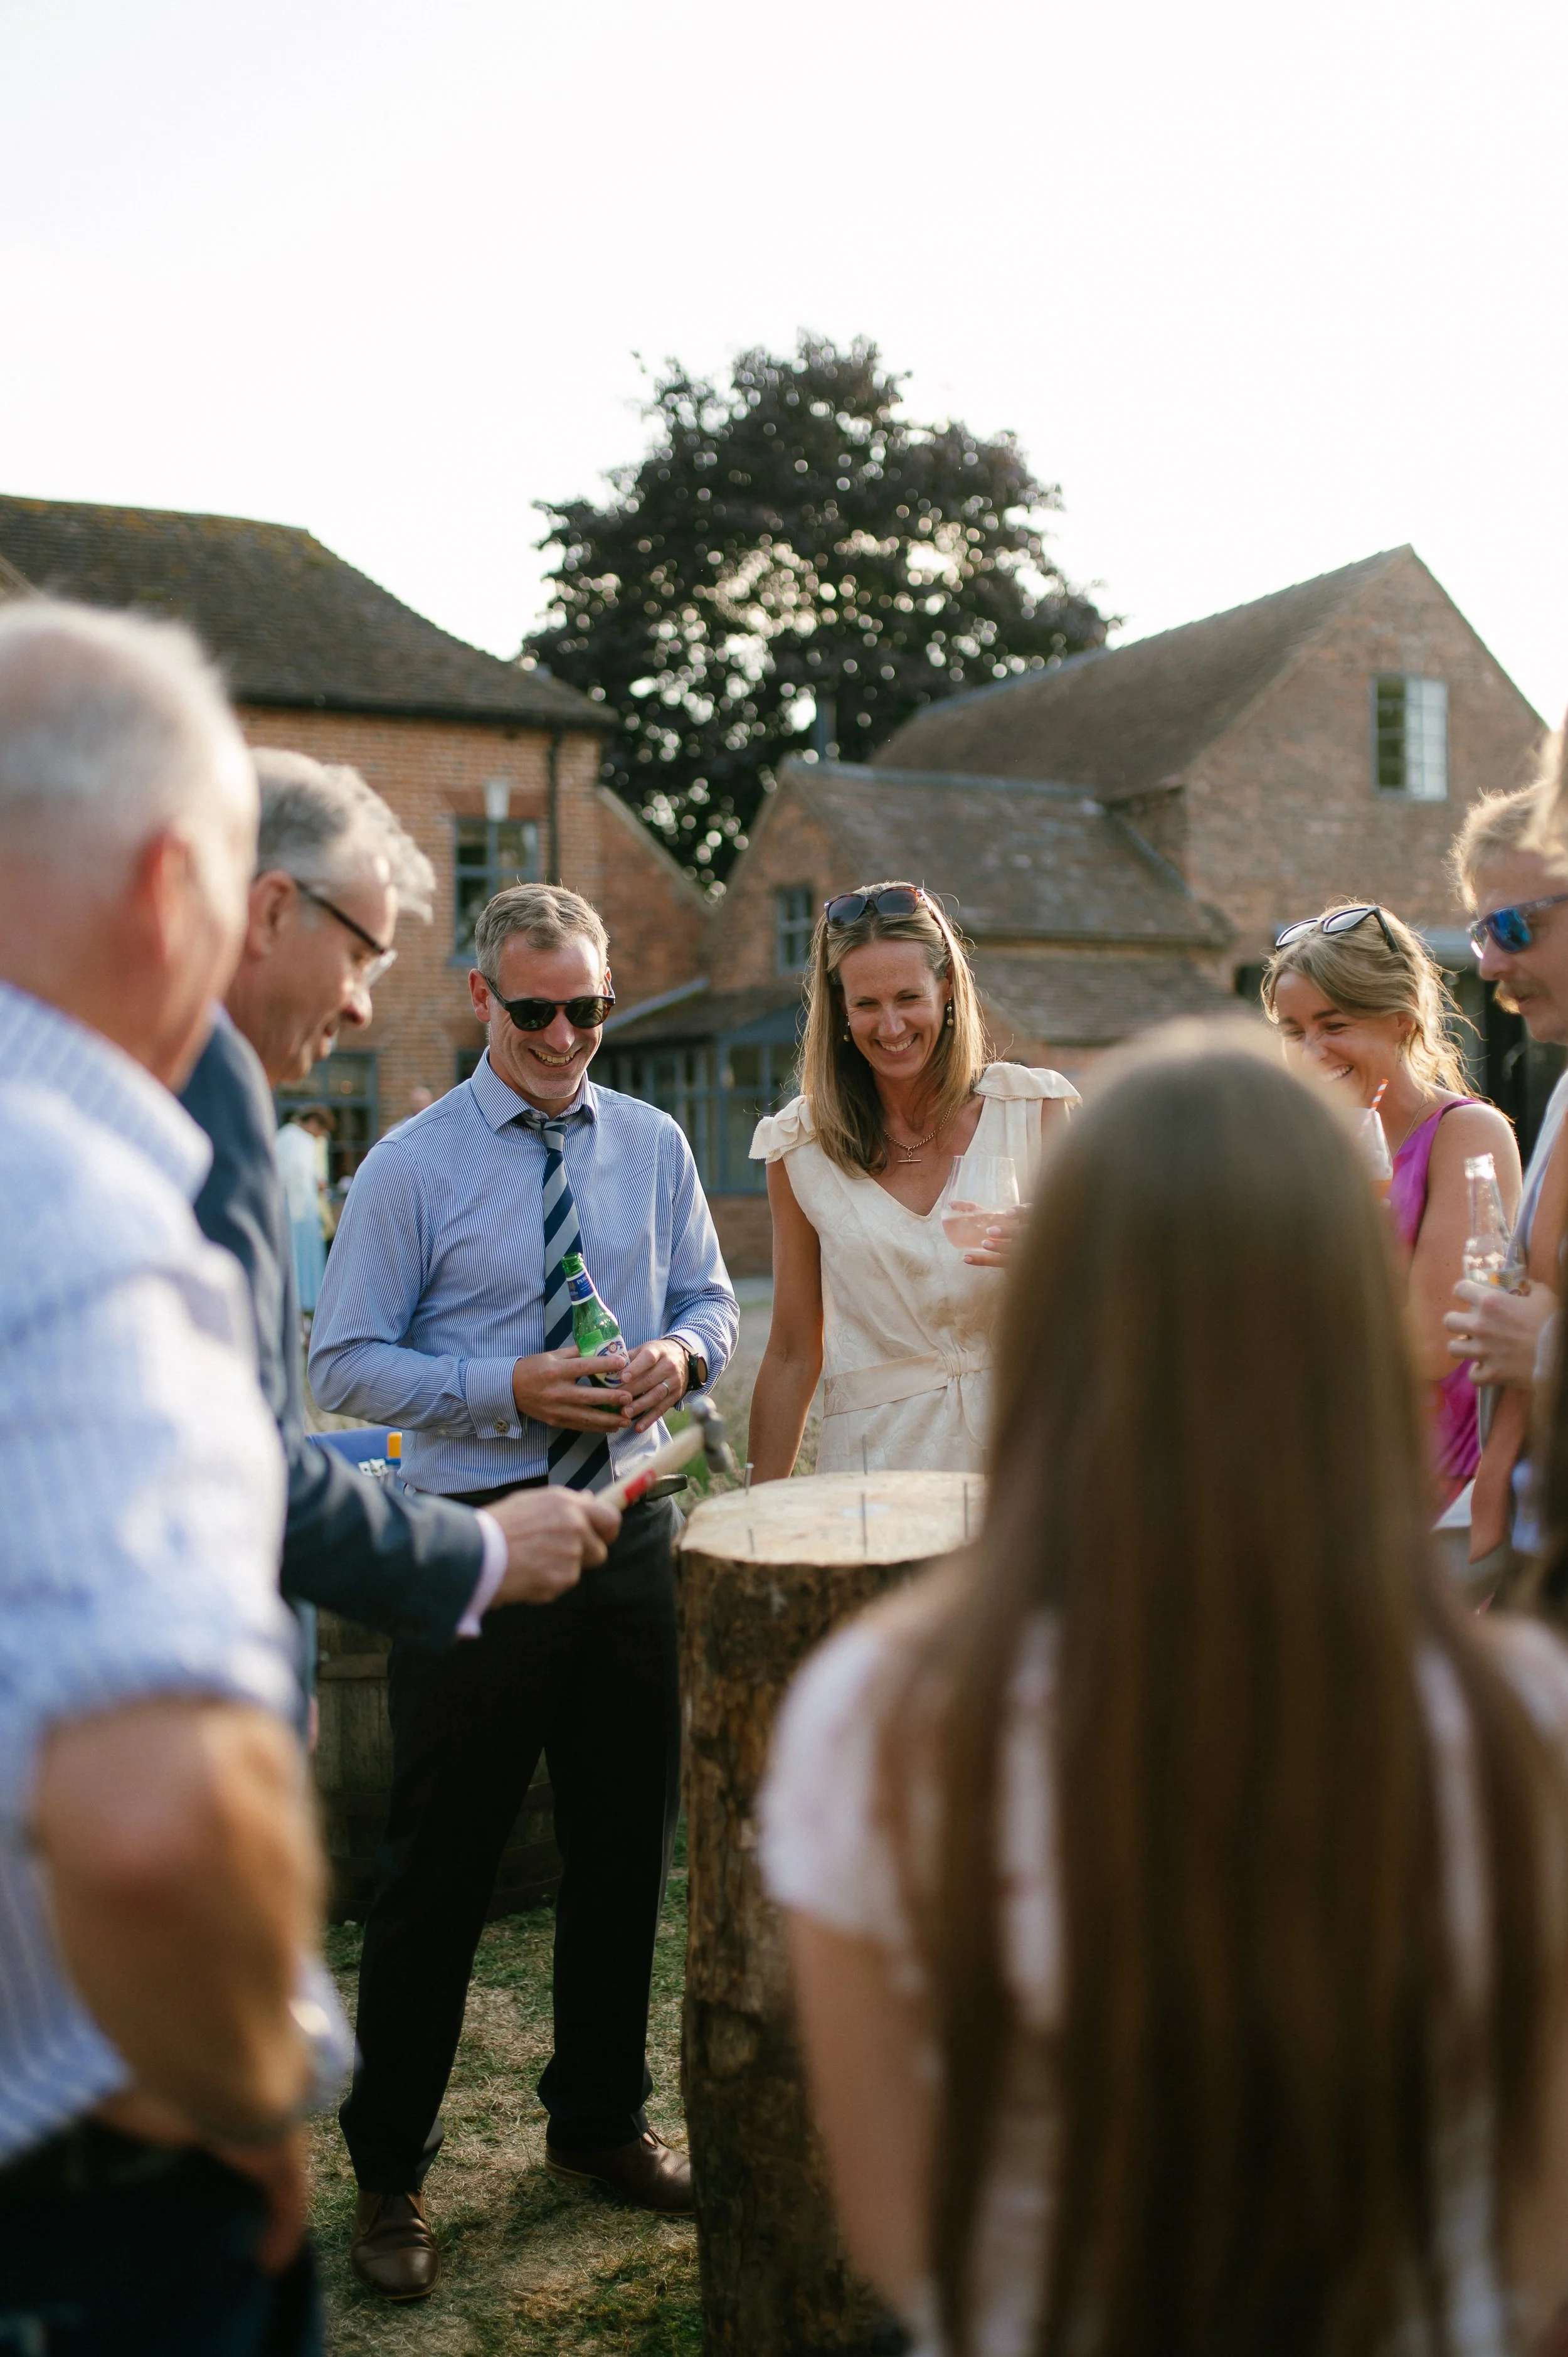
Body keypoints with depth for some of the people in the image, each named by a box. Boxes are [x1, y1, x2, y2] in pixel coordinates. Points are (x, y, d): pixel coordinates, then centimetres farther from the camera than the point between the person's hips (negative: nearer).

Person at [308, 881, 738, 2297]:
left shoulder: (653, 1147, 6)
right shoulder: (412, 1168, -6)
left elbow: (713, 1300, 13)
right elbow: (345, 1364, -7)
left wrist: (682, 1353, -10)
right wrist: (508, 1390, -20)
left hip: (631, 1528, 4)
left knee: (629, 1848, 15)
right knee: (441, 1864, 5)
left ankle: (601, 2126, 37)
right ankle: (390, 2173, 24)